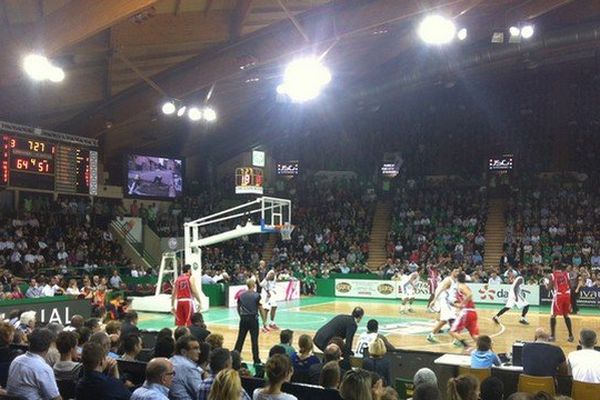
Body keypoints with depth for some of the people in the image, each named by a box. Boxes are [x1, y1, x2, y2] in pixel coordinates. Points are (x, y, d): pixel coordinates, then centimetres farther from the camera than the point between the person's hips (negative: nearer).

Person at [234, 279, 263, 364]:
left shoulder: (241, 295, 5)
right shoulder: (256, 295, -7)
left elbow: (238, 308, 11)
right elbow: (260, 309, -7)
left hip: (243, 319, 4)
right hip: (253, 319, -4)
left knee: (240, 338, 12)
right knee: (254, 340, -1)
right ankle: (256, 360, 1)